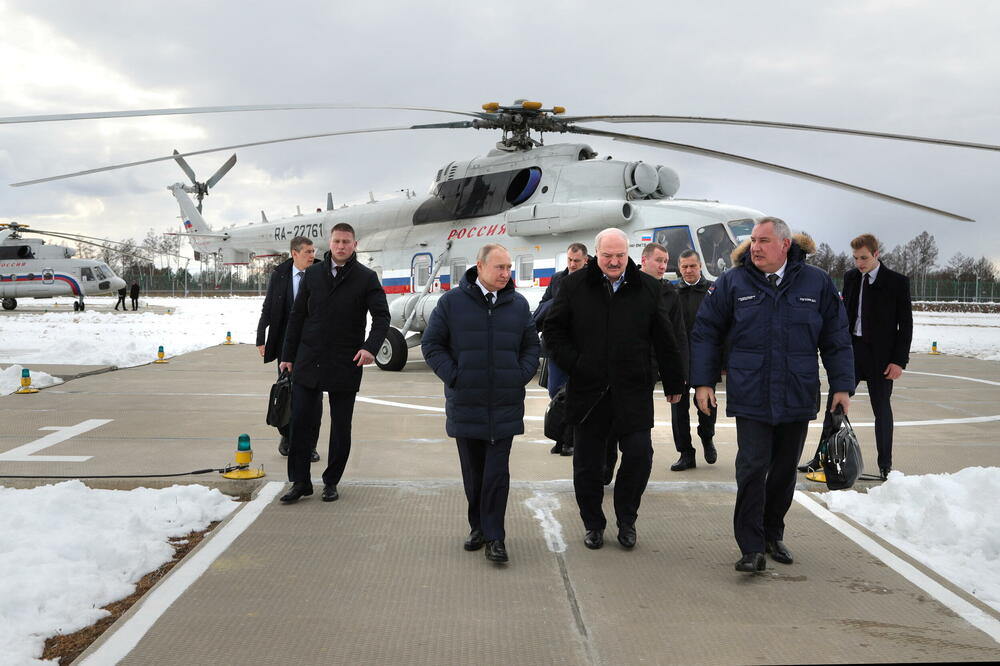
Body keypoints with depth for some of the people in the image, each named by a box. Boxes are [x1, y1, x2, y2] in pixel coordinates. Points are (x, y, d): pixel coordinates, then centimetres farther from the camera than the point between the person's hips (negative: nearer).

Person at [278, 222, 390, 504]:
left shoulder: (366, 278, -1)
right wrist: (288, 355, 8)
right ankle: (300, 481, 11)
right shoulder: (313, 274, 7)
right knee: (301, 420, 1)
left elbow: (381, 316, -5)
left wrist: (371, 347, -23)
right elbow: (297, 316, 11)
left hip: (345, 364, -2)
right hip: (308, 361, 2)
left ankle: (331, 481, 21)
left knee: (341, 426, 7)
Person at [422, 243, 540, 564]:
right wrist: (453, 376, -7)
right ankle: (478, 526, 26)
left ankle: (494, 537, 4)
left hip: (505, 405, 0)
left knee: (497, 473, -3)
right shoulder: (452, 302, -1)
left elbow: (531, 346, 14)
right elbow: (431, 343, 2)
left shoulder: (518, 304, 6)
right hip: (465, 404, 0)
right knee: (473, 472, 11)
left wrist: (521, 376, -1)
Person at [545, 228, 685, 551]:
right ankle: (593, 524, 25)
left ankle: (626, 520, 17)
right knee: (587, 463, 7)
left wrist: (673, 382, 9)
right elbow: (553, 329, 7)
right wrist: (572, 363, -5)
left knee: (639, 456, -5)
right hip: (587, 391, 0)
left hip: (633, 391, 0)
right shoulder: (574, 286, 3)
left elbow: (665, 340, 8)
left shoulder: (648, 288, 4)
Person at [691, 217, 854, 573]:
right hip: (750, 397, -2)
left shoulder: (817, 283, 2)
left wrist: (841, 386, 3)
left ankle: (773, 535, 29)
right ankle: (752, 548, -1)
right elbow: (705, 333, 4)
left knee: (785, 471, 12)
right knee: (753, 469, -8)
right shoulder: (732, 282, -1)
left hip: (798, 398, 2)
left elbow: (836, 339, 7)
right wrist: (703, 382, -1)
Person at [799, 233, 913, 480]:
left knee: (882, 409, 5)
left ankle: (885, 465, 16)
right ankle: (822, 457, 9)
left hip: (880, 355, -4)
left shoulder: (897, 282, -6)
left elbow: (906, 323, -5)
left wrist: (899, 361, -11)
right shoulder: (850, 277, 7)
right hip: (851, 349, 4)